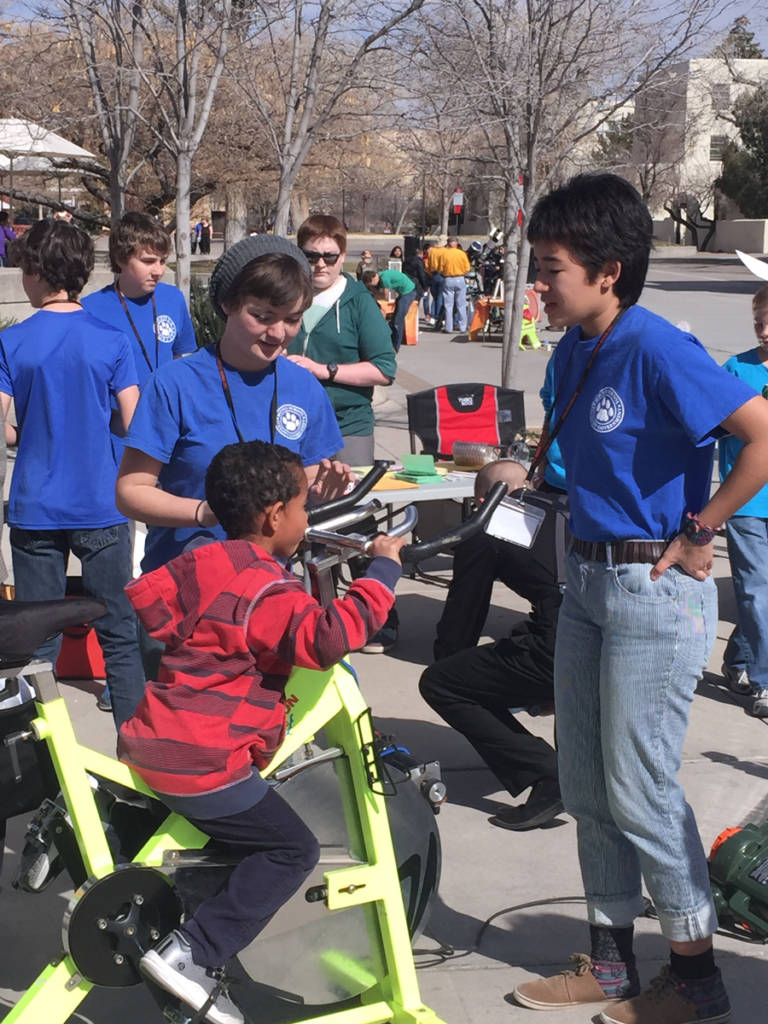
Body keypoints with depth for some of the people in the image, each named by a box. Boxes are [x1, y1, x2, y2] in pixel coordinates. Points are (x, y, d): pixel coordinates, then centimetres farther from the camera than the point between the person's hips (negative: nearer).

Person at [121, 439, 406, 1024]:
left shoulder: (200, 564, 9)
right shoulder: (267, 590, -18)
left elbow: (145, 596, 18)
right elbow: (327, 638, -31)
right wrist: (383, 569, -22)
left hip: (147, 747, 9)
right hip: (202, 765, -9)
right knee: (292, 849, 0)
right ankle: (192, 956, -5)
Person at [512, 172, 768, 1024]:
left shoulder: (658, 352, -19)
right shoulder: (573, 351, 8)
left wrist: (699, 531, -18)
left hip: (655, 590, -9)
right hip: (587, 582, 9)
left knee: (639, 791, -1)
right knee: (586, 786, 13)